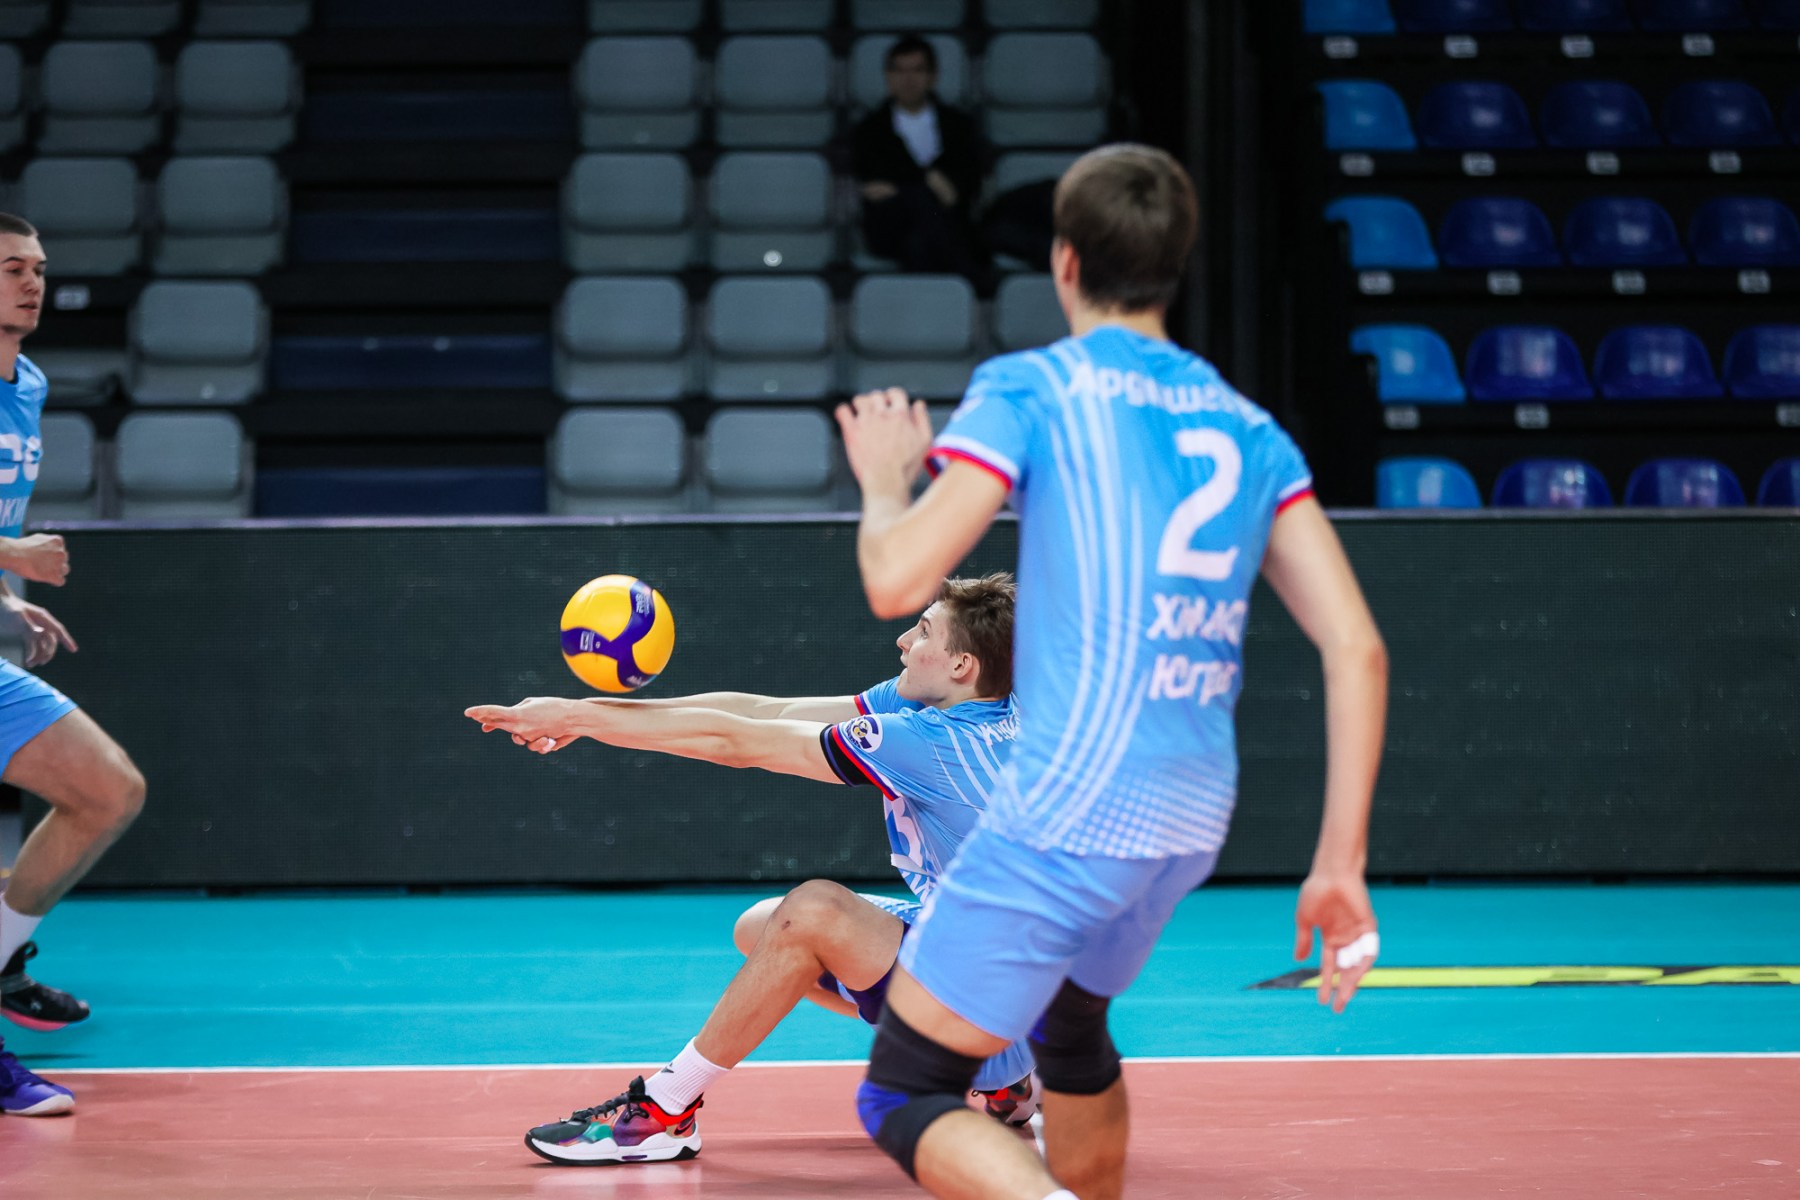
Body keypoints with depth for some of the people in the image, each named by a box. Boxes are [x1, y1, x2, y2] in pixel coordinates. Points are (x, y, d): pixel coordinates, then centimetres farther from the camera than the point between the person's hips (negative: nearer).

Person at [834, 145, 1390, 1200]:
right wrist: (1342, 863, 5)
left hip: (1067, 816, -7)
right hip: (1194, 826, 7)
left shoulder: (1029, 389, -4)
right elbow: (1356, 647, 3)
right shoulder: (1249, 430, 11)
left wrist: (886, 483, 10)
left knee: (903, 1099, 0)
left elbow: (896, 580, -13)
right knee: (1068, 1024, 33)